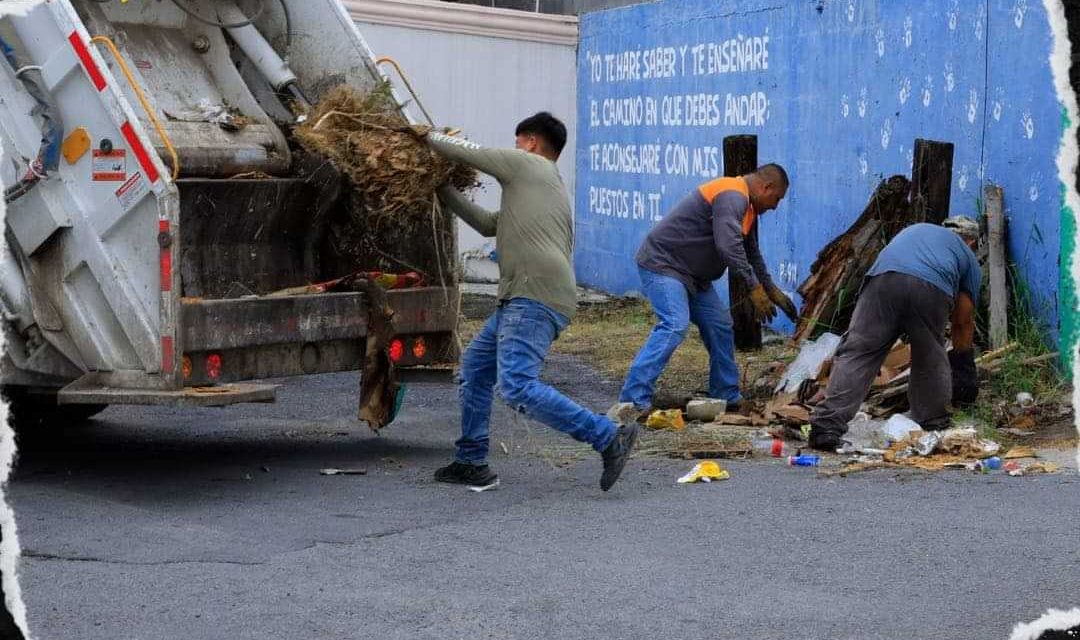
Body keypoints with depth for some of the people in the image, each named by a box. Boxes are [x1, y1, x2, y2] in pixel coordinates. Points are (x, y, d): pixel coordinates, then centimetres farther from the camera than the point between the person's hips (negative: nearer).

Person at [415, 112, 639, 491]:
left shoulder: (524, 163, 4)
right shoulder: (553, 187, 29)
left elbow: (468, 152, 8)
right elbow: (488, 224, 32)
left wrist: (429, 137, 27)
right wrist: (443, 190, 35)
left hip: (533, 299, -10)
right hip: (522, 300, 10)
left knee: (518, 388, -20)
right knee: (474, 368, 19)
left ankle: (609, 437, -19)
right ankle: (471, 463, 23)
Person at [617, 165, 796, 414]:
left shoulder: (743, 204, 17)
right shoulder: (732, 197, -19)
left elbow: (751, 252, 29)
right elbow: (729, 247, -30)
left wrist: (772, 290, 28)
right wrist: (754, 288, -26)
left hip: (691, 275, 11)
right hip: (662, 264, -11)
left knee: (720, 326, 9)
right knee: (674, 326, -24)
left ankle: (727, 395, 19)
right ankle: (633, 400, -29)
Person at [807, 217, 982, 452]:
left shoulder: (916, 229, 44)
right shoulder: (968, 257, 34)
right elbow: (964, 322, 31)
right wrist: (961, 363, 46)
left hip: (883, 277, 1)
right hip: (932, 289, -1)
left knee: (856, 354, -2)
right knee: (930, 361, 19)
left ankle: (826, 426, -13)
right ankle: (934, 428, 27)